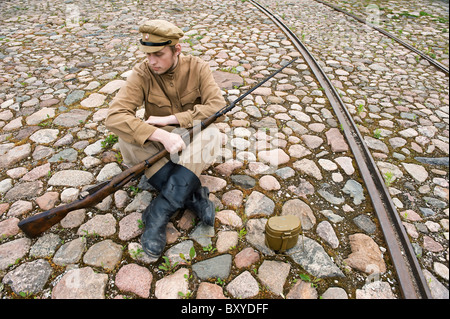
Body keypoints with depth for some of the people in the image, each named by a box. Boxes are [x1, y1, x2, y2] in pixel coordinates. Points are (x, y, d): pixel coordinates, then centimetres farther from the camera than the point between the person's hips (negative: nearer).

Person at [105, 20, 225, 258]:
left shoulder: (197, 68, -9)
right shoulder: (141, 74, -11)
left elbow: (218, 105, -20)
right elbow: (115, 116, -24)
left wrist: (169, 119, -23)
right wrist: (162, 135, -38)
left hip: (192, 138, 0)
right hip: (157, 142, 1)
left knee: (210, 135, -33)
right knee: (127, 139, -29)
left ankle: (159, 213, -34)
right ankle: (193, 195, -28)